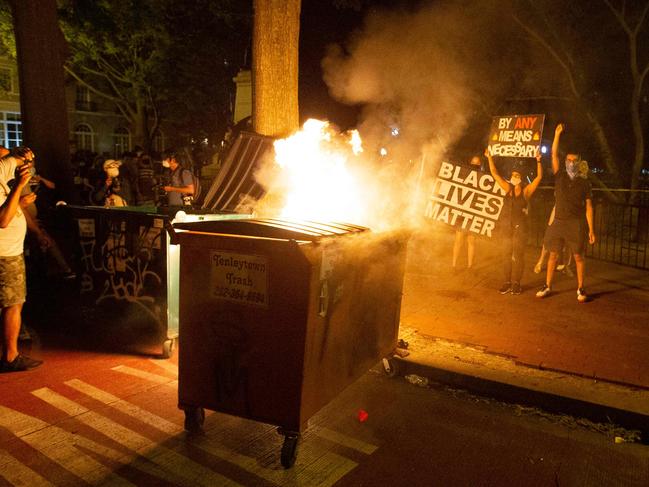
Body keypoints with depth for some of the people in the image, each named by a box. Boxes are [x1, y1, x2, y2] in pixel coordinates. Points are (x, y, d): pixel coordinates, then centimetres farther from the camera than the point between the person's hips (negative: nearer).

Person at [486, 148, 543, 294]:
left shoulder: (526, 190, -1)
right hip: (507, 226, 3)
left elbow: (539, 177, -12)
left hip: (520, 227, -3)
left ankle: (516, 283, 9)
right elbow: (495, 173, 4)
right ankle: (507, 282, 14)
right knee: (506, 255, 6)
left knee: (518, 256, 2)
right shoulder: (508, 188, 7)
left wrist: (538, 161, -22)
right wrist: (490, 158, -1)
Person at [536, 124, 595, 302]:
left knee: (578, 256, 0)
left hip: (576, 224, -1)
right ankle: (547, 286, 11)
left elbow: (588, 207, 4)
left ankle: (580, 289, 9)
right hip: (558, 222, 2)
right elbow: (554, 155, -1)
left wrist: (591, 229, -1)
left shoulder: (584, 183, 5)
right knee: (553, 254, 4)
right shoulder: (560, 177, 8)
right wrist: (557, 134, -6)